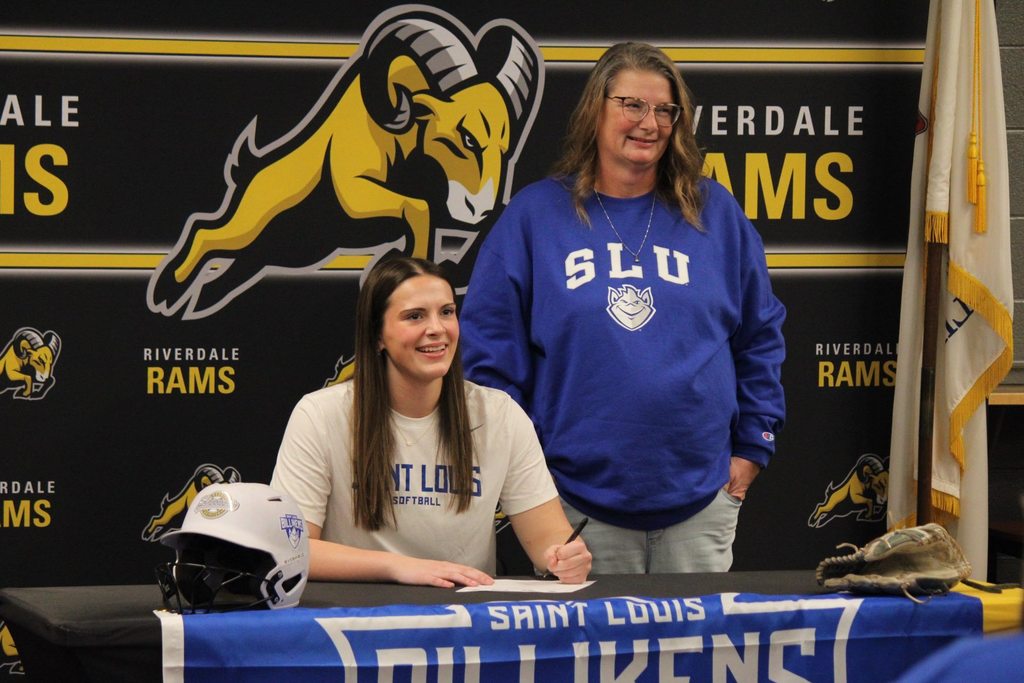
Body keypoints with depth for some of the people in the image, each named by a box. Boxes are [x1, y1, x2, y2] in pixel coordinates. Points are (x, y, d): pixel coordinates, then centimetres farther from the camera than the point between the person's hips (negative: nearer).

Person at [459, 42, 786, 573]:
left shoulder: (715, 213, 8)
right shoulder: (534, 215, 3)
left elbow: (760, 336, 13)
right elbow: (489, 345, 2)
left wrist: (752, 446, 8)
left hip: (701, 493, 2)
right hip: (580, 500, -1)